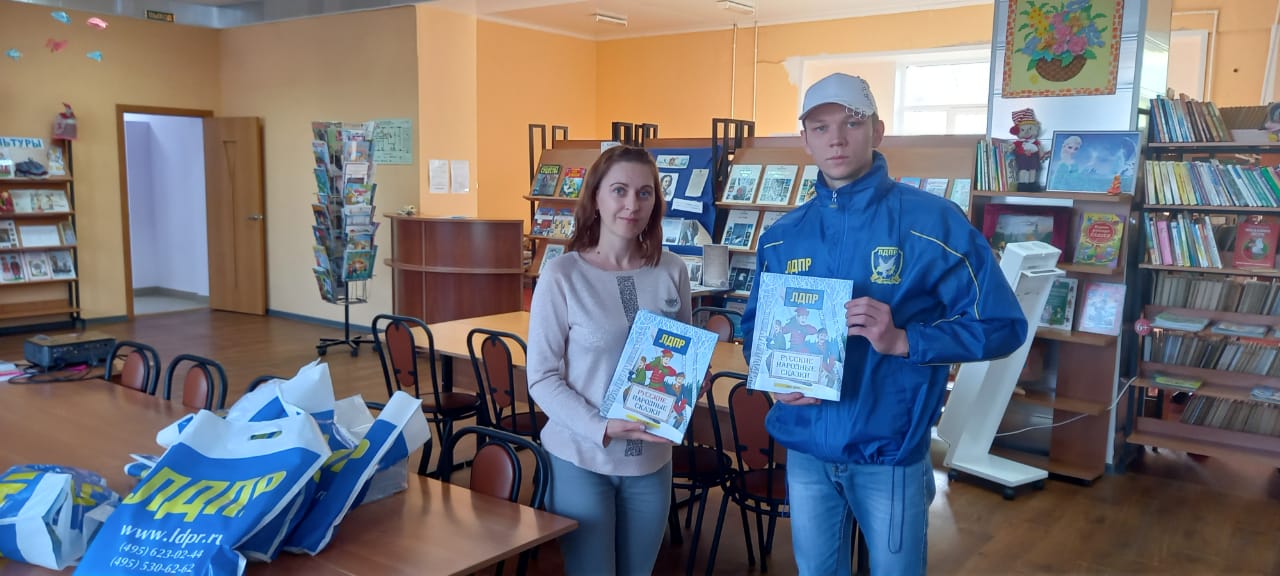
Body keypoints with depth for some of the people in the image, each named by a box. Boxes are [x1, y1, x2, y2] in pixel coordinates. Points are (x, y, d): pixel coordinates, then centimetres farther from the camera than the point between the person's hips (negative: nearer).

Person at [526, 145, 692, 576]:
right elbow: (541, 378, -11)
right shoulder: (562, 275, -12)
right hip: (580, 459, -4)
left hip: (652, 459, 4)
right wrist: (600, 428, -22)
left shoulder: (672, 272, -2)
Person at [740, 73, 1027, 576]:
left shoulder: (932, 221, -10)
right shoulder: (782, 236, 4)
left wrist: (902, 340, -24)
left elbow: (1002, 325, -10)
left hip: (890, 452, -3)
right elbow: (755, 328, 13)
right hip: (805, 449, 4)